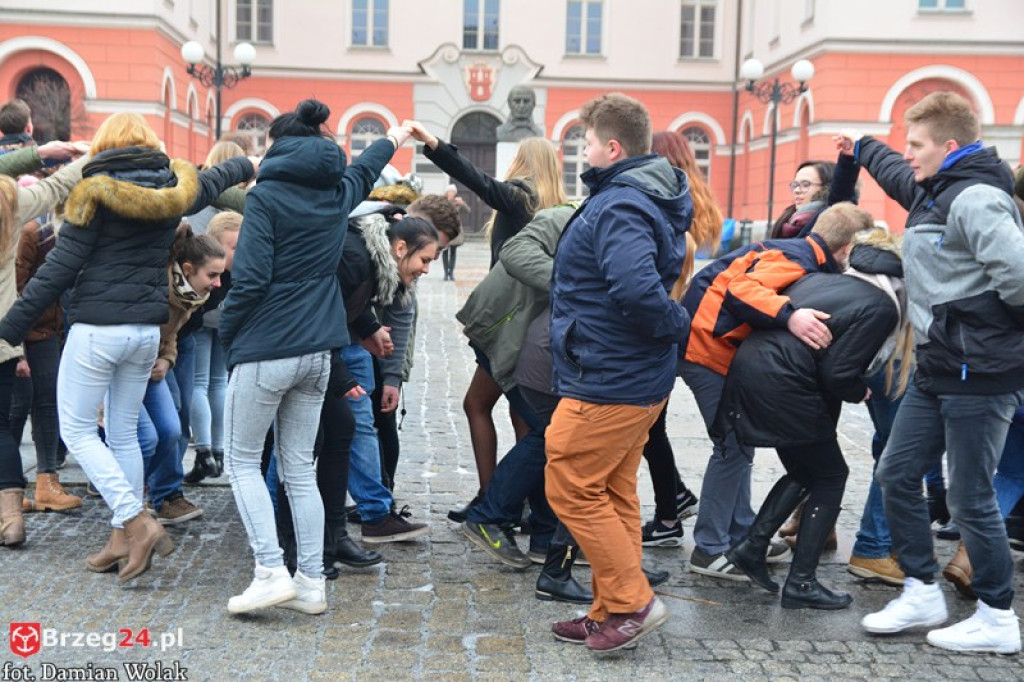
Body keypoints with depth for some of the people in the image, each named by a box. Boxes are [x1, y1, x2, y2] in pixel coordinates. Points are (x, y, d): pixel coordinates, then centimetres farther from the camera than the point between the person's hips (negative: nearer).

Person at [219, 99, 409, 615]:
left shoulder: (266, 196, -9)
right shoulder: (336, 193, 10)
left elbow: (250, 278, -16)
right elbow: (363, 171, 34)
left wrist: (226, 332, -1)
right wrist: (391, 141, 54)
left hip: (265, 350, -6)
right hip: (317, 350, 6)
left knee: (243, 461, 6)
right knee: (300, 469, 11)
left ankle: (271, 572, -2)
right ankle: (311, 583, 12)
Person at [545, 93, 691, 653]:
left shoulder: (619, 208, -21)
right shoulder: (651, 198, 13)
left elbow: (634, 288, -36)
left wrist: (676, 324, -21)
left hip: (606, 385, -10)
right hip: (639, 379, 10)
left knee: (571, 490, 0)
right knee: (614, 494, 15)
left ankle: (632, 602, 5)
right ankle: (613, 613, 25)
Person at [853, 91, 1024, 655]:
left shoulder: (975, 198, -18)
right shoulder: (934, 190, 12)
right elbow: (899, 176, 37)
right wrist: (862, 148, 51)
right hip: (938, 370, 10)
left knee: (970, 498, 0)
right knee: (896, 475, 13)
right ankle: (922, 593, 26)